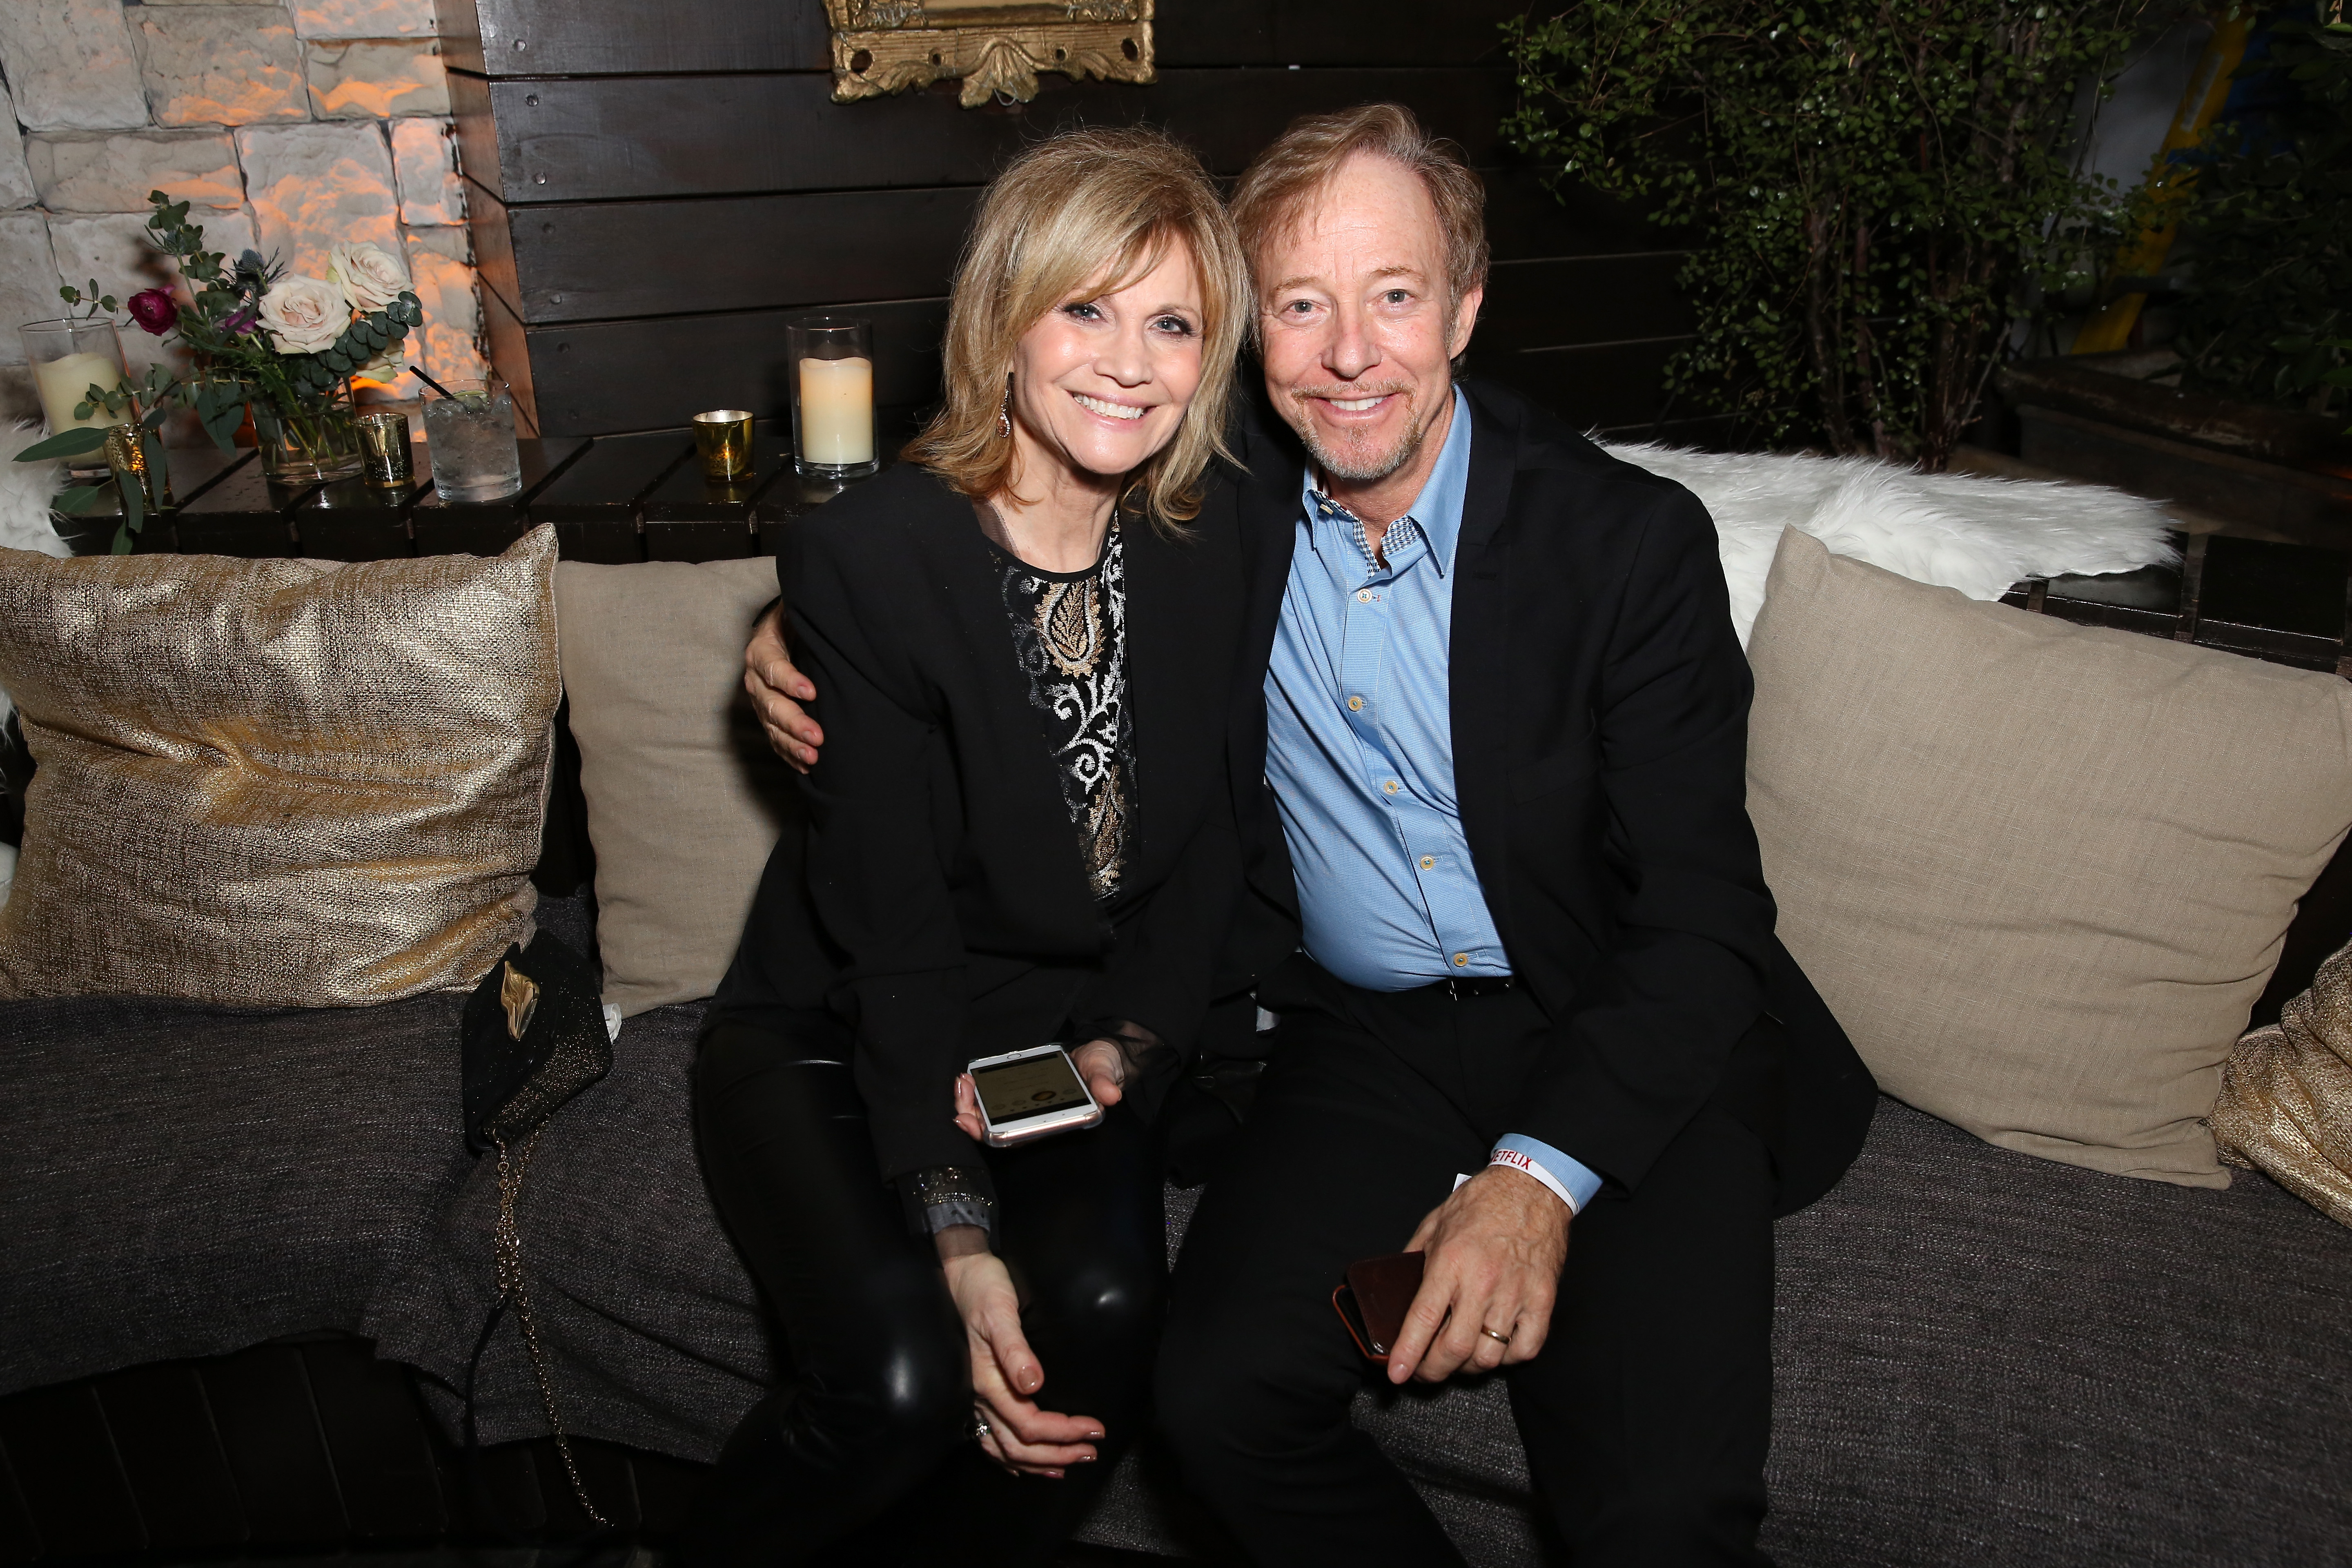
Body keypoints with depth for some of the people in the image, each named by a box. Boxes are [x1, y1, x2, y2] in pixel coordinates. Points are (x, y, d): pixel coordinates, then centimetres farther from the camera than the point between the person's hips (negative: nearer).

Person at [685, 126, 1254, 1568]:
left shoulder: (1210, 556, -2)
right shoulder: (868, 558, -16)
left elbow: (1206, 846, 5)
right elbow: (892, 921, -19)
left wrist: (1126, 1040, -11)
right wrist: (958, 1237, -25)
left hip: (1069, 1032, 4)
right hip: (832, 1042, -3)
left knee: (1112, 1308, -24)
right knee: (904, 1378, -25)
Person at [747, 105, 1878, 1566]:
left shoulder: (1631, 539, -9)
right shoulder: (1221, 508, 0)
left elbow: (1703, 919, -10)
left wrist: (1542, 1173, -23)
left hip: (1634, 1051, -2)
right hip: (1367, 1041, 3)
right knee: (1219, 1396, -20)